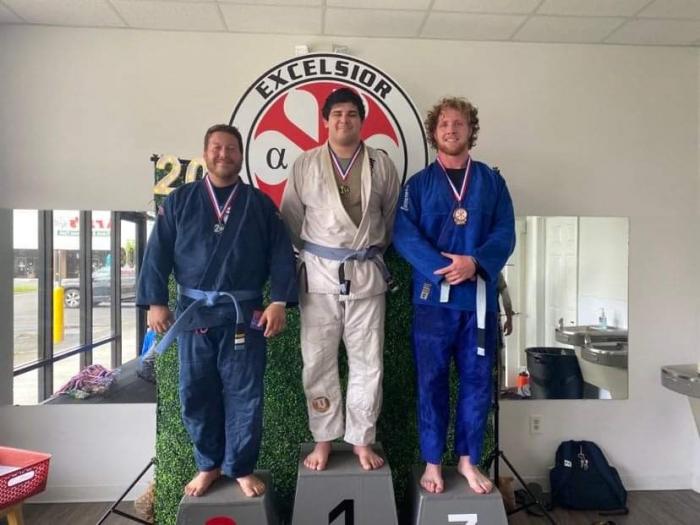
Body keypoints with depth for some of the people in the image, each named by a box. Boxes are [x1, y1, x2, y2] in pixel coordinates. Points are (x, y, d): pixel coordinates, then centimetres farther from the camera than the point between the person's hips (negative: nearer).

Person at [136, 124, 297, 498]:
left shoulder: (260, 204, 6)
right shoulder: (179, 201, 6)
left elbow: (281, 255, 1)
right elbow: (158, 253, 3)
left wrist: (279, 302, -9)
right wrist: (155, 302, -4)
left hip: (244, 314, -1)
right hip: (192, 312, 1)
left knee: (244, 394, 5)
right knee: (196, 393, 10)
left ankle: (241, 468, 23)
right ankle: (208, 465, 30)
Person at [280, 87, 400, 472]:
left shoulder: (381, 165, 5)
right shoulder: (305, 164, 4)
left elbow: (392, 217, 13)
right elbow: (291, 218, 8)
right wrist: (311, 252, 10)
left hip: (366, 274, 1)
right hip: (319, 274, 0)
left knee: (367, 363, 6)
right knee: (318, 362, 5)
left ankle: (362, 440, 21)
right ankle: (323, 439, 21)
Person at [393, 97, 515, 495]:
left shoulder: (492, 181, 10)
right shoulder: (418, 184, 6)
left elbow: (505, 233, 0)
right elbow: (404, 235, -7)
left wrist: (475, 263, -18)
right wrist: (442, 267, -20)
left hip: (480, 297, 2)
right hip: (433, 296, -1)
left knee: (477, 380, 9)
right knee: (432, 382, 6)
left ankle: (468, 460, 26)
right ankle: (433, 463, 21)